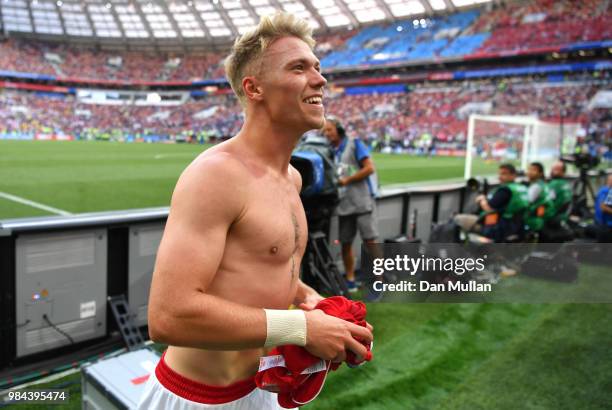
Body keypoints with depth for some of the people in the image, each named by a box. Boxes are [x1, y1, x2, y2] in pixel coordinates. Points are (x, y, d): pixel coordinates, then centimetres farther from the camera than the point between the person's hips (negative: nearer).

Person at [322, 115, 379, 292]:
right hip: (343, 204, 6)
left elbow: (369, 168, -10)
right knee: (345, 243, 7)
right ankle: (350, 281, 18)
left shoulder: (354, 144, -1)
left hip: (362, 201, -6)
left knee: (370, 241, -7)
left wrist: (346, 180, -11)